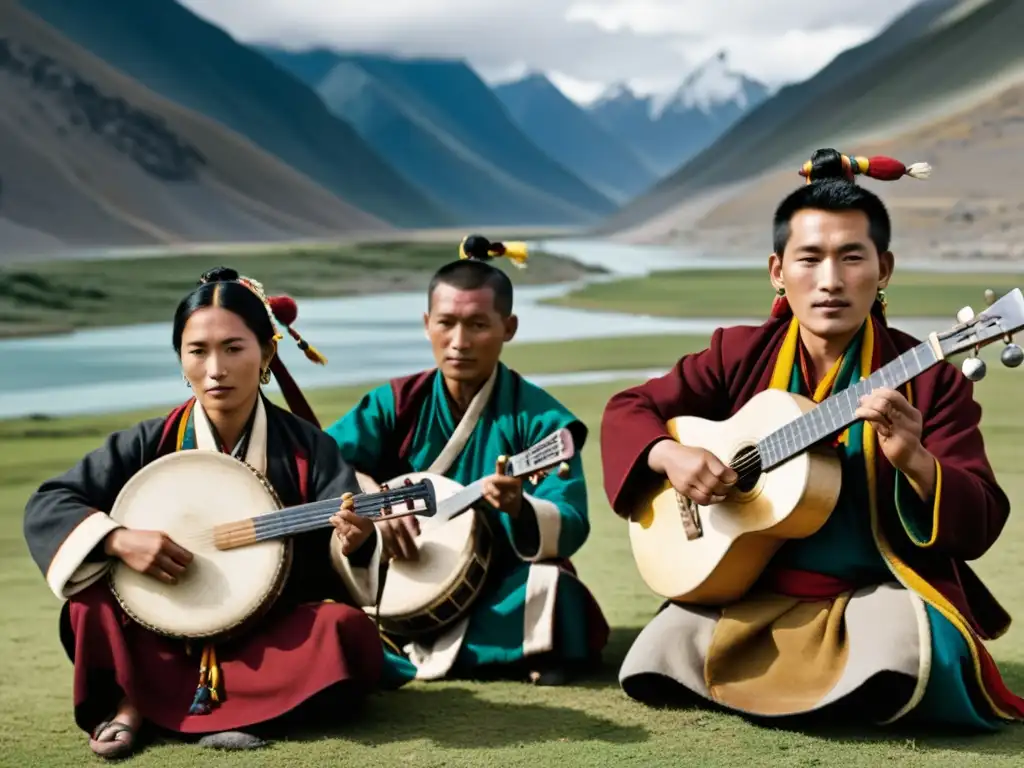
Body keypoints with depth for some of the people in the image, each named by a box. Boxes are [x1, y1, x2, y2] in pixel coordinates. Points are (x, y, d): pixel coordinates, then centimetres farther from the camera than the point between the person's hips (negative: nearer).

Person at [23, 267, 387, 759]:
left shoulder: (307, 446, -4)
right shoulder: (151, 443, -3)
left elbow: (348, 527, -14)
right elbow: (45, 505, -5)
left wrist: (352, 540, -38)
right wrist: (119, 540, -22)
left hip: (274, 634, 0)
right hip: (170, 635, 1)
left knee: (347, 630, -31)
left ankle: (153, 700, -24)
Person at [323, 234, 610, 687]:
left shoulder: (539, 419, -8)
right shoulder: (397, 404, 1)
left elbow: (570, 527, -18)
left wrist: (517, 508, -39)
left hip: (499, 594, -3)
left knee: (552, 589, -34)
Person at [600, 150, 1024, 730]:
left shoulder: (929, 379, -7)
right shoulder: (739, 355, 2)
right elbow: (628, 409, 9)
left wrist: (913, 462, -32)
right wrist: (669, 456, -14)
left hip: (875, 590, -3)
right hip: (749, 585, 3)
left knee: (895, 673, -34)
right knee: (652, 665, -17)